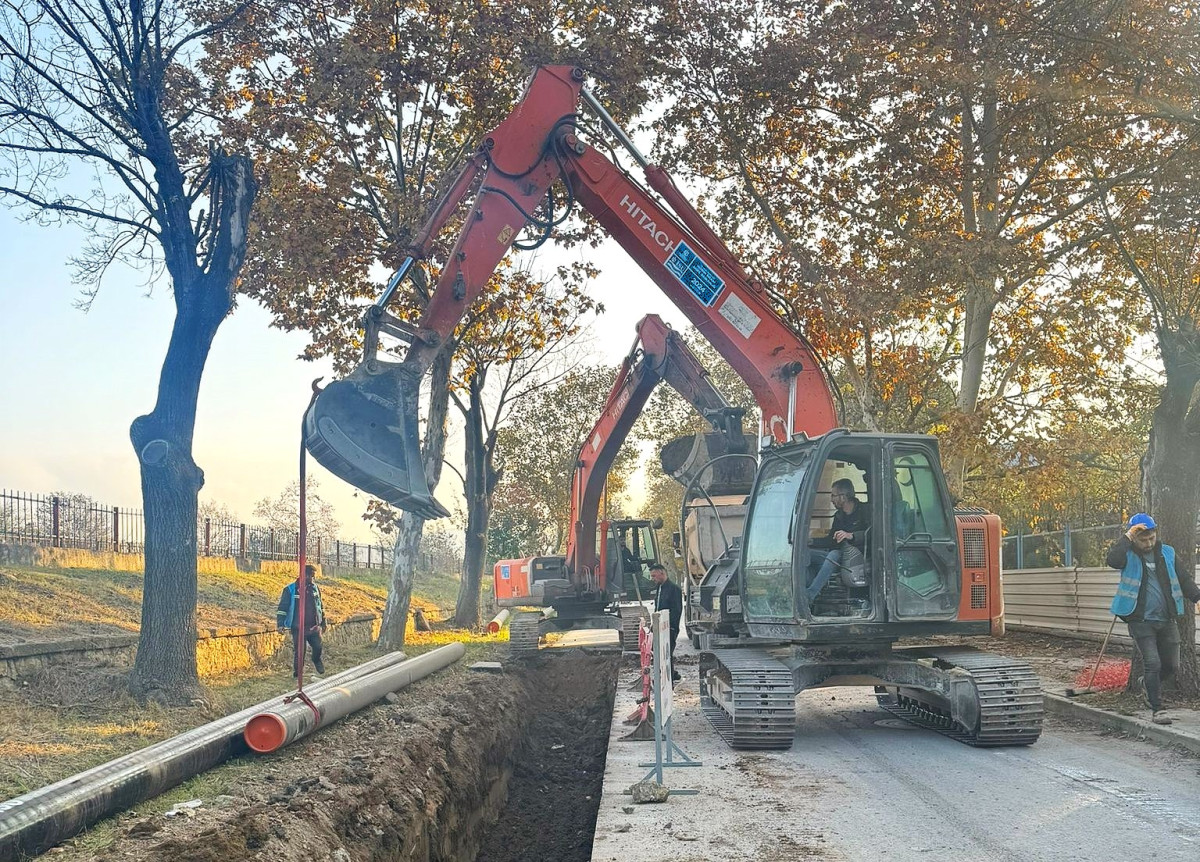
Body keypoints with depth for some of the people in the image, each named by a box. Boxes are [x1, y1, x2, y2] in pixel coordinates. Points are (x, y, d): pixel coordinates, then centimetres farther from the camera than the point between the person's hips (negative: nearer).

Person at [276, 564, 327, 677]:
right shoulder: (290, 590, -5)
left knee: (319, 647, -5)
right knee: (299, 651, 2)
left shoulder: (315, 588, 9)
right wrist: (280, 623, -10)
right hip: (298, 628, -3)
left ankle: (318, 662, 26)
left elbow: (320, 606, 20)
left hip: (314, 627, 3)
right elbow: (282, 608, -3)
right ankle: (297, 674, 18)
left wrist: (323, 622, 22)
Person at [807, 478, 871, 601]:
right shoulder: (839, 516, 18)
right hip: (838, 555, 7)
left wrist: (851, 535, -35)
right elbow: (831, 540, 23)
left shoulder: (864, 511, -4)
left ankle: (809, 595, -43)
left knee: (834, 555, -38)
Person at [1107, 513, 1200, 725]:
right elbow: (1112, 559, -27)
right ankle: (1156, 710, 1)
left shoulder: (1167, 553, 7)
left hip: (1167, 620, 5)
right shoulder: (1129, 556, -5)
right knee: (1153, 664, -10)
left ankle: (1149, 683, 40)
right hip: (1141, 621, -4)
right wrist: (1127, 538, -26)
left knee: (1172, 665, 10)